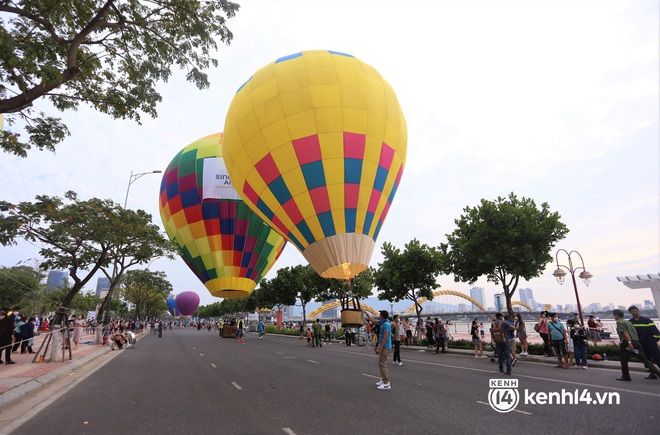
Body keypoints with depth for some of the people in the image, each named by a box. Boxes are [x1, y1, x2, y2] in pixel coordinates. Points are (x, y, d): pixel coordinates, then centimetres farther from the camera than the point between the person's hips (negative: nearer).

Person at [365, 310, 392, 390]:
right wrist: (366, 313, 24)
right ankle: (383, 380, 24)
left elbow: (385, 338, -25)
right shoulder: (382, 322, 7)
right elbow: (373, 320, 22)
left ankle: (386, 384, -3)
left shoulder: (386, 324, -21)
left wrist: (380, 348, -23)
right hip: (383, 346, 10)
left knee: (382, 364, -7)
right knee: (381, 363, 16)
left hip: (385, 347, -10)